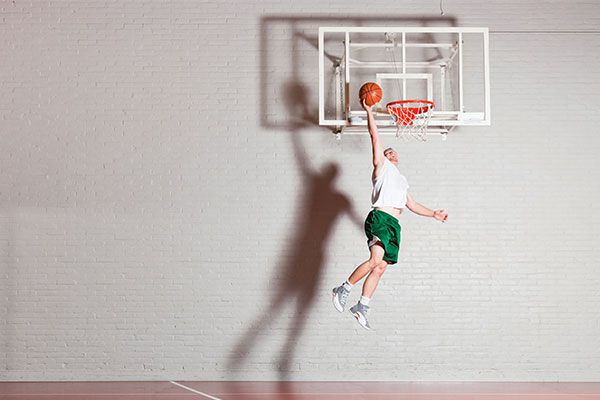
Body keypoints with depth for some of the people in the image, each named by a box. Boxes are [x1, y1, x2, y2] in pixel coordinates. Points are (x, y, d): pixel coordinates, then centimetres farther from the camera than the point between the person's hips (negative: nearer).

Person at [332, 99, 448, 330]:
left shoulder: (402, 180, 34)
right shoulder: (382, 166, 15)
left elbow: (411, 205, 39)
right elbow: (375, 137, 8)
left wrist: (433, 214, 37)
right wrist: (369, 112, 8)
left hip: (394, 224, 7)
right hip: (380, 218, -7)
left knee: (380, 267, -2)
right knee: (376, 260, -25)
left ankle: (362, 307, 0)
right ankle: (344, 289, -15)